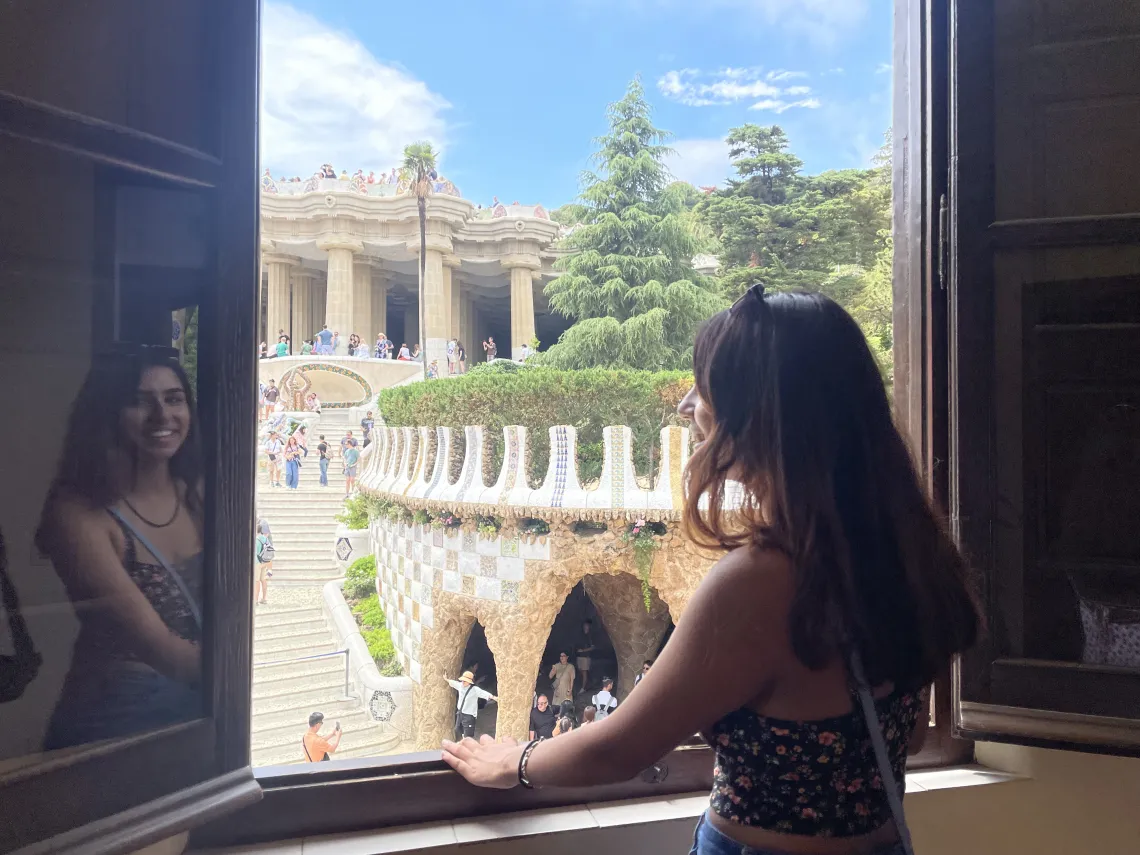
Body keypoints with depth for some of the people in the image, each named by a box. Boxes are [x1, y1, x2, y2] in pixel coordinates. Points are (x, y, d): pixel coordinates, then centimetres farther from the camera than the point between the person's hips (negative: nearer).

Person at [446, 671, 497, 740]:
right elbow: (453, 682, 21)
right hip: (460, 713, 7)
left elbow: (485, 694, -28)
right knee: (457, 730, 21)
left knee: (467, 736, -7)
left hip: (469, 715, -7)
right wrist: (446, 679, 39)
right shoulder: (460, 685, 1)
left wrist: (494, 698, -43)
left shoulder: (475, 690, -17)